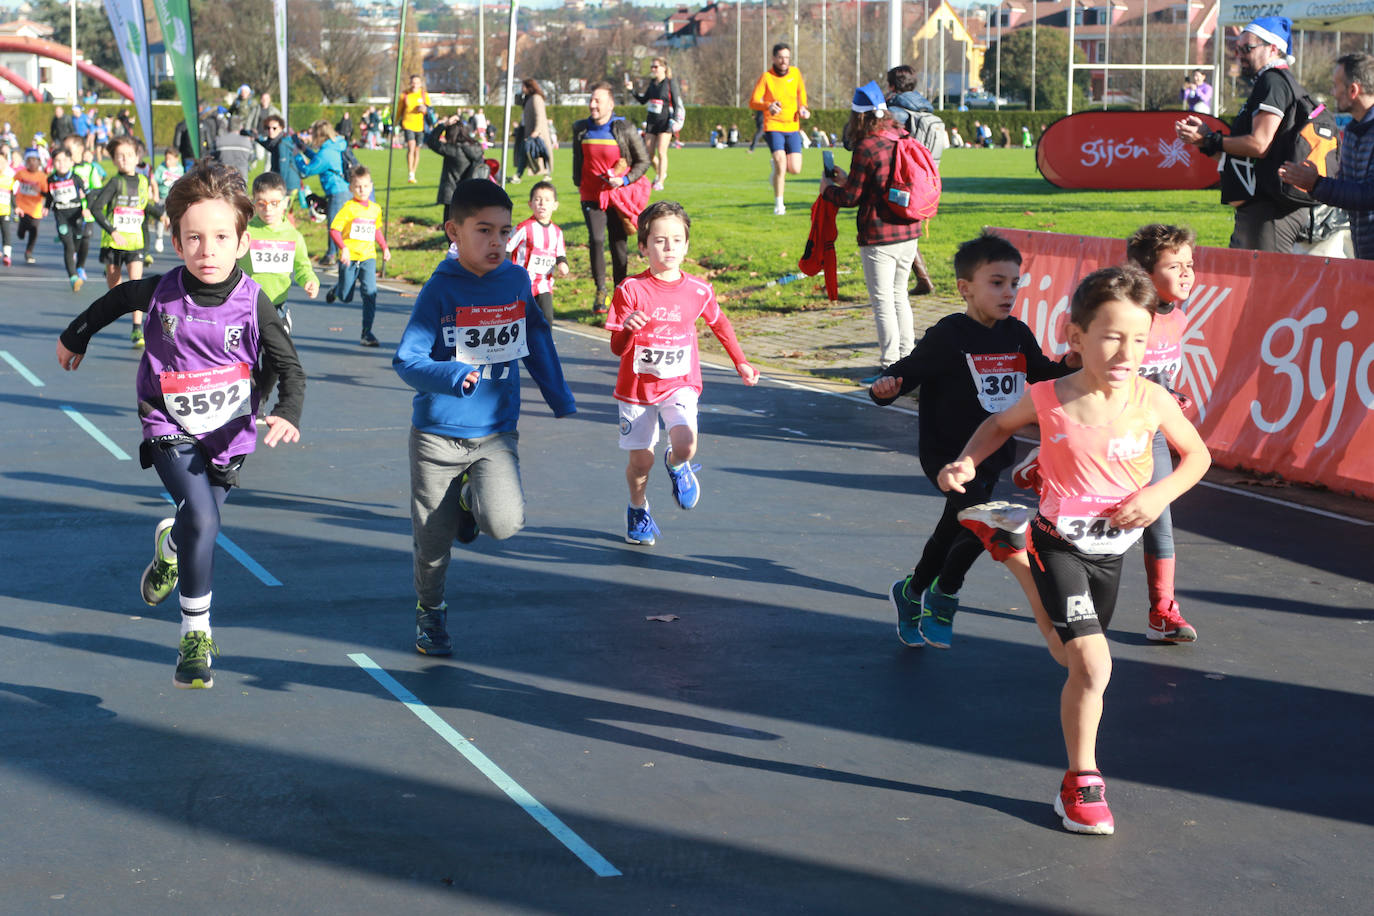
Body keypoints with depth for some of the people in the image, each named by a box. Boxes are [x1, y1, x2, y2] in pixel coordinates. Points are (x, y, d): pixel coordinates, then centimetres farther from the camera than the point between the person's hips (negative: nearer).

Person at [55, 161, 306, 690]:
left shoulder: (253, 303, -14)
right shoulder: (160, 292, -12)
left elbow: (289, 367, -9)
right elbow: (115, 300, 10)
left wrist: (288, 414, -28)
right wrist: (75, 337, 26)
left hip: (228, 434, 2)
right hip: (170, 431, -2)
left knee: (200, 527, 16)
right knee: (202, 522, -21)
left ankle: (168, 546, 55)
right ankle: (196, 636, -7)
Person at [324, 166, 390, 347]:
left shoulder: (376, 209, 7)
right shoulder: (348, 208, -9)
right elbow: (334, 230, -13)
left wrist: (385, 247, 18)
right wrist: (343, 248, -25)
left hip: (368, 257, 3)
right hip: (349, 257, -3)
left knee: (370, 292, -12)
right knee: (345, 297, 6)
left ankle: (367, 332, -7)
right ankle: (335, 290, 45)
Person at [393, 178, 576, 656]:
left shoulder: (517, 281, 0)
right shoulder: (440, 290, -11)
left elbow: (538, 344, 16)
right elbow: (406, 360, -14)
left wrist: (562, 403, 18)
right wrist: (454, 375, -32)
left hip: (496, 434, 2)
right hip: (438, 435, -2)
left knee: (505, 522, -19)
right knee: (433, 539, 7)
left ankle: (471, 498, 15)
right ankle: (430, 610, 34)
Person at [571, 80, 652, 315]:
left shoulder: (625, 129, -6)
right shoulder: (581, 129, 5)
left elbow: (643, 161, 0)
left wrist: (624, 180, -13)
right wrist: (579, 184, 17)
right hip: (591, 196, 2)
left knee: (619, 244, 3)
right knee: (596, 239, -16)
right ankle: (600, 291, -3)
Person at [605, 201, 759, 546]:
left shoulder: (698, 291, -5)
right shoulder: (631, 290, -12)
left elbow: (719, 324, 17)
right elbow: (617, 348, -12)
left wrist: (741, 363, 21)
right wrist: (629, 328, -34)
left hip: (680, 384, 1)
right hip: (636, 386, -1)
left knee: (686, 445, -24)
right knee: (640, 462, 4)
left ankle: (675, 465, 14)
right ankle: (638, 508, 37)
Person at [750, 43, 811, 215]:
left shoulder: (795, 73, 2)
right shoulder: (766, 77, -9)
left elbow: (801, 91, 23)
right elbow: (753, 102, -13)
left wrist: (803, 108, 7)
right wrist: (768, 106, -32)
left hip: (792, 126, 4)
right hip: (773, 126, -4)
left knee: (795, 170, -2)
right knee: (780, 164, -19)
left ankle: (778, 166, 34)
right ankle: (778, 204, -4)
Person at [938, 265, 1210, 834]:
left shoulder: (1153, 401, -13)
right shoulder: (1049, 399, -17)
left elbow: (1197, 456, 4)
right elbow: (1000, 424, 5)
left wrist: (1161, 494, -13)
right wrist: (966, 462, -11)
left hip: (1112, 548, 4)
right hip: (1059, 544, -4)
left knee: (1078, 660, 21)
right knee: (1093, 663, -16)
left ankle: (1051, 615, 58)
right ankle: (1081, 781, 0)